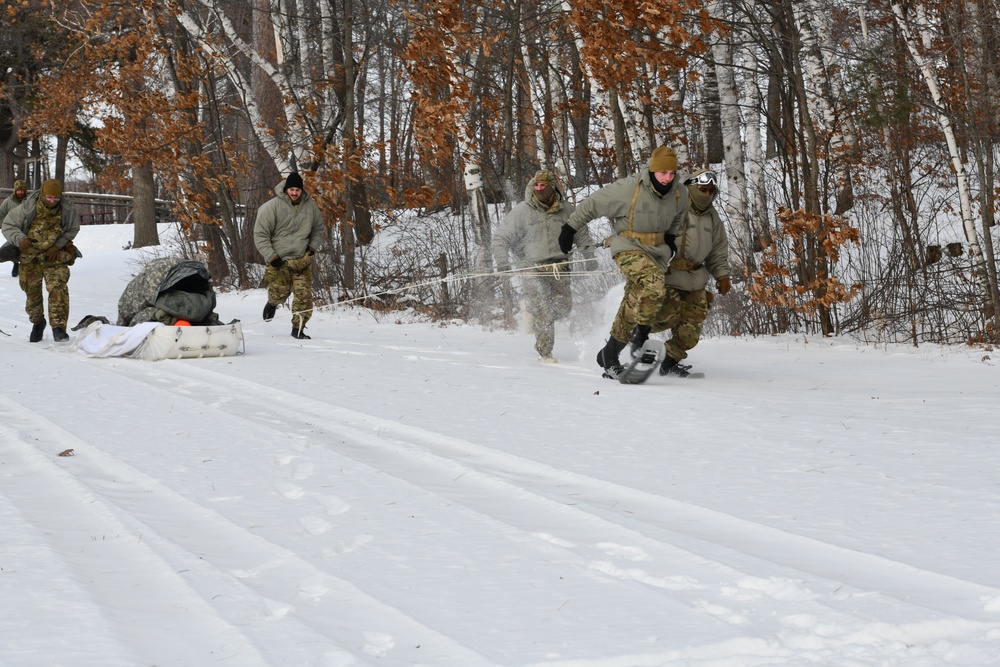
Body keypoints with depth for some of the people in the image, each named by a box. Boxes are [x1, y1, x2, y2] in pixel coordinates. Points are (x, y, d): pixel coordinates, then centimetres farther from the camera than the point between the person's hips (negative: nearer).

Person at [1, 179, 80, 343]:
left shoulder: (67, 209, -11)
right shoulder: (27, 208, -15)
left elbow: (73, 229, 2)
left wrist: (58, 245, -13)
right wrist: (20, 239, -28)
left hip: (56, 256, -1)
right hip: (31, 256, 1)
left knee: (58, 289, -20)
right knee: (32, 291, 11)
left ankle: (58, 327, -21)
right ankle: (37, 322, 36)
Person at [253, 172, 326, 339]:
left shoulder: (310, 206, 3)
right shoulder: (272, 206, -11)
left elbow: (319, 229, 21)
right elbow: (260, 234, -7)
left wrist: (312, 247, 5)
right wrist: (271, 256, -13)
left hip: (302, 261, 3)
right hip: (279, 260, -3)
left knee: (304, 295, -5)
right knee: (279, 293, -3)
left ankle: (298, 328, 6)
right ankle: (272, 304, 34)